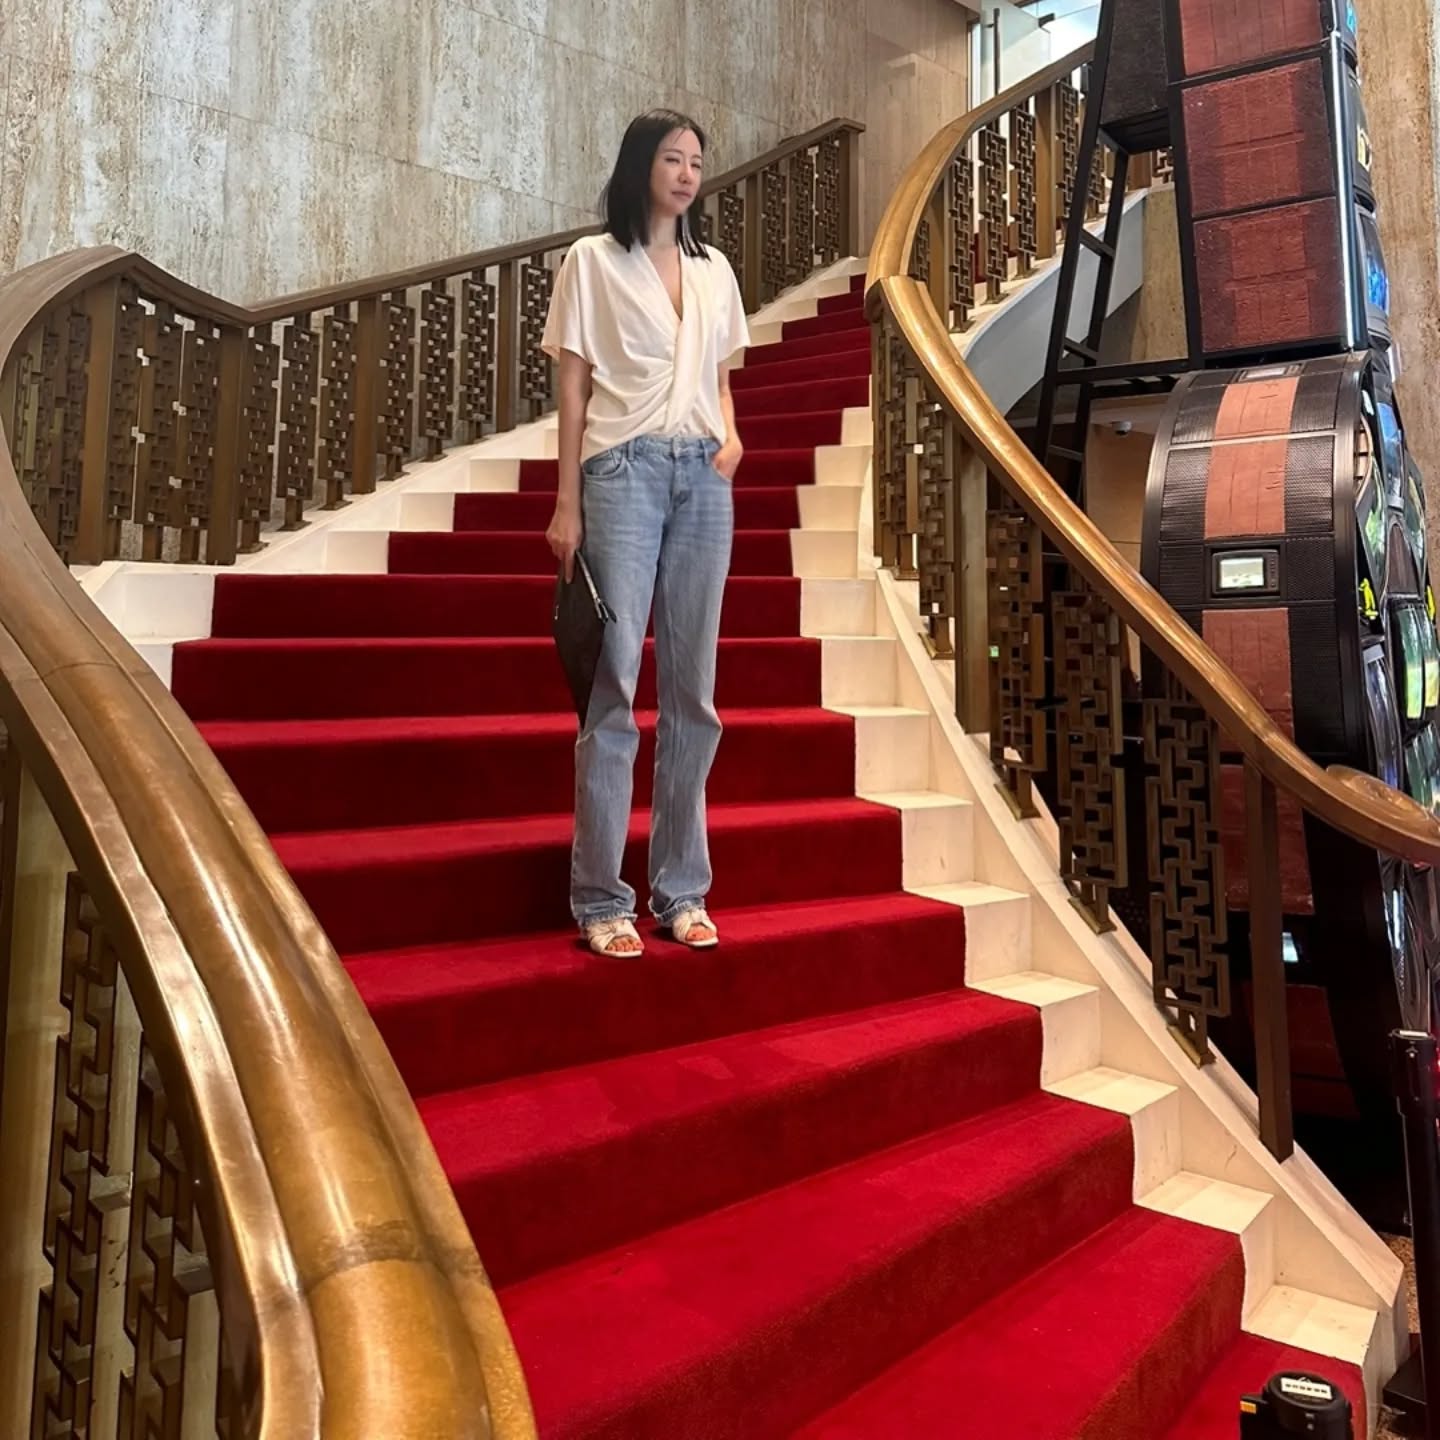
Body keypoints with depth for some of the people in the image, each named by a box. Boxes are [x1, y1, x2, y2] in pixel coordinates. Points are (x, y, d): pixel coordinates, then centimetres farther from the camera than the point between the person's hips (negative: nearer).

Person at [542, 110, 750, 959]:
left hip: (704, 476, 4)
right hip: (624, 471, -4)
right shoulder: (593, 261, 8)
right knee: (615, 683, -9)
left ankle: (682, 889, 10)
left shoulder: (714, 269, 20)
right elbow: (573, 388, 2)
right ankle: (601, 899, -2)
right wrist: (566, 506, -5)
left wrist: (730, 437, 2)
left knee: (693, 689, 2)